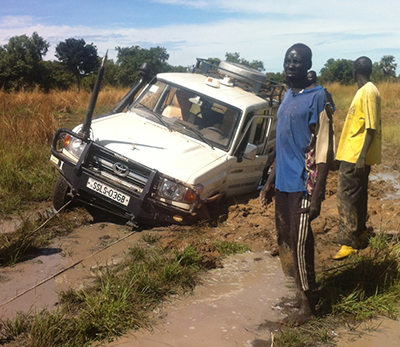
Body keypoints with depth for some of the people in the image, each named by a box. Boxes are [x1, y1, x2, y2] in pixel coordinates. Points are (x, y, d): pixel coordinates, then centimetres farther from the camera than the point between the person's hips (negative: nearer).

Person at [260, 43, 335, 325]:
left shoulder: (318, 97, -11)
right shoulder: (287, 96, 14)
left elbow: (324, 149, -15)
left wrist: (317, 194, -19)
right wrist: (270, 181, 19)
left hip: (302, 186, -8)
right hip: (283, 184, 8)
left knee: (301, 245, -2)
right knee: (286, 242, 15)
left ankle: (308, 306, 15)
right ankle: (301, 291, 32)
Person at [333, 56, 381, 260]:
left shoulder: (369, 92, -16)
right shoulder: (363, 91, 14)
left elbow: (372, 127, -21)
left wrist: (362, 155, -24)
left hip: (356, 155, -10)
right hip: (351, 154, 10)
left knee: (347, 195, -8)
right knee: (357, 195, 17)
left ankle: (348, 242, -4)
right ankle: (359, 232, 29)